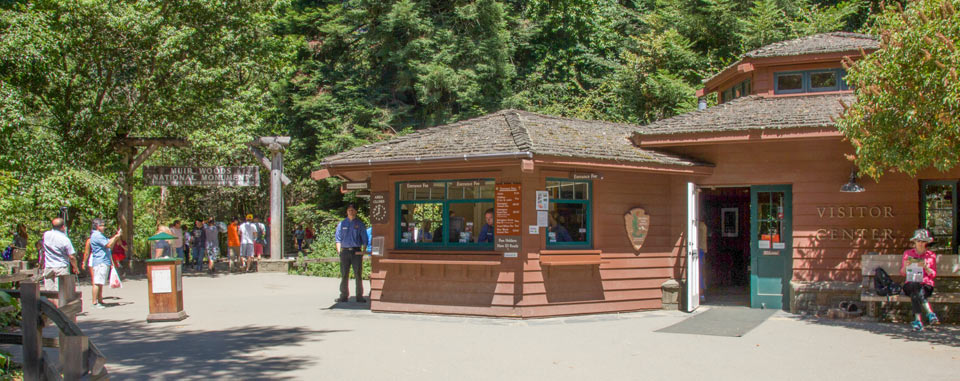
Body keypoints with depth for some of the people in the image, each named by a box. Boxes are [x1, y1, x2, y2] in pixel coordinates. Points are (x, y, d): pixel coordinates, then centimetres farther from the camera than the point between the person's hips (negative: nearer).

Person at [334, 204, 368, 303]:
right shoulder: (342, 224, 10)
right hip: (345, 251, 2)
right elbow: (338, 238, 11)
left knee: (358, 274, -3)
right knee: (344, 275, 5)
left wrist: (363, 250, -3)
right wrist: (339, 251, 2)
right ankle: (344, 295, 12)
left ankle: (359, 296, 1)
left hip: (356, 251, -2)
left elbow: (364, 239, 6)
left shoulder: (359, 224, 6)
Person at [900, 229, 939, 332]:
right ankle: (930, 313, -42)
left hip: (926, 285, -1)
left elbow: (933, 275, 4)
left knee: (915, 294, -36)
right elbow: (902, 273, 11)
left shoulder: (931, 255, 11)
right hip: (910, 284, 1)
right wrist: (905, 266, -11)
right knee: (915, 286, -37)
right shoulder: (907, 253, 13)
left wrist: (925, 267, -16)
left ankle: (918, 321, -45)